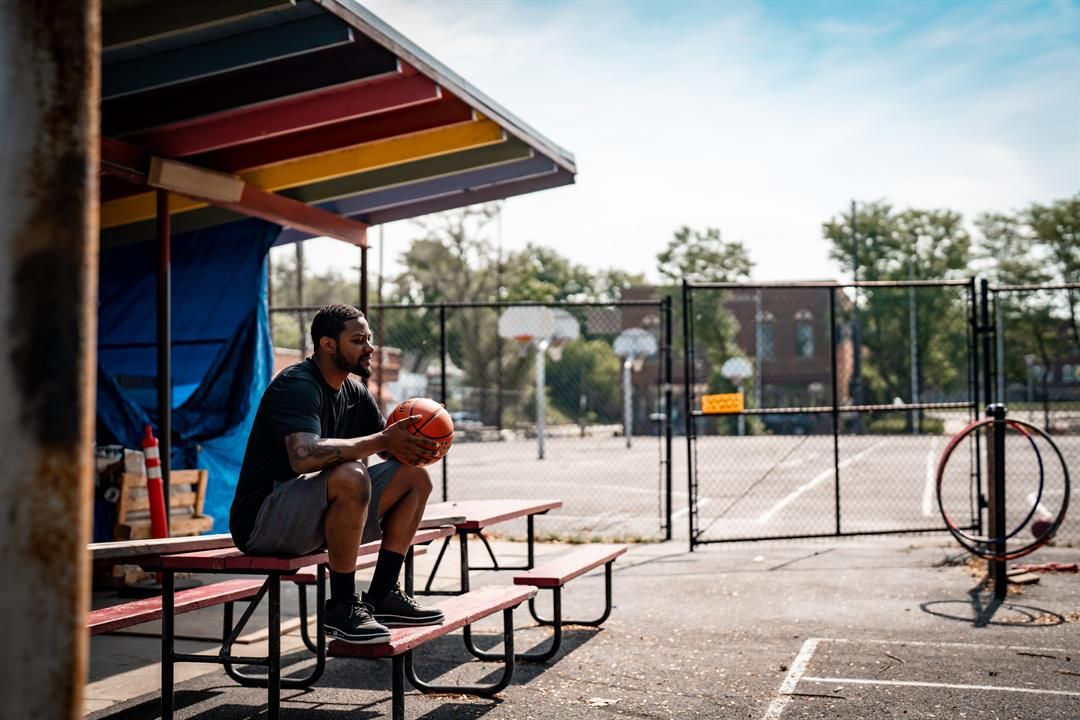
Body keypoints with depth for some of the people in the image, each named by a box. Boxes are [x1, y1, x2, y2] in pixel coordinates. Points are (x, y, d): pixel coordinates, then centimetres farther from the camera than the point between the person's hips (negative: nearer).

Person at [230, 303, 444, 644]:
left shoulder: (355, 394, 11)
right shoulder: (297, 386, -17)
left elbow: (390, 447, 11)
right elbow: (304, 456, -35)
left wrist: (409, 443, -14)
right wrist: (380, 441, -32)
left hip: (315, 516, 9)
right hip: (262, 522, -9)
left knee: (415, 477, 3)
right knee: (351, 475, -36)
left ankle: (382, 595, 3)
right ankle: (341, 606, -21)